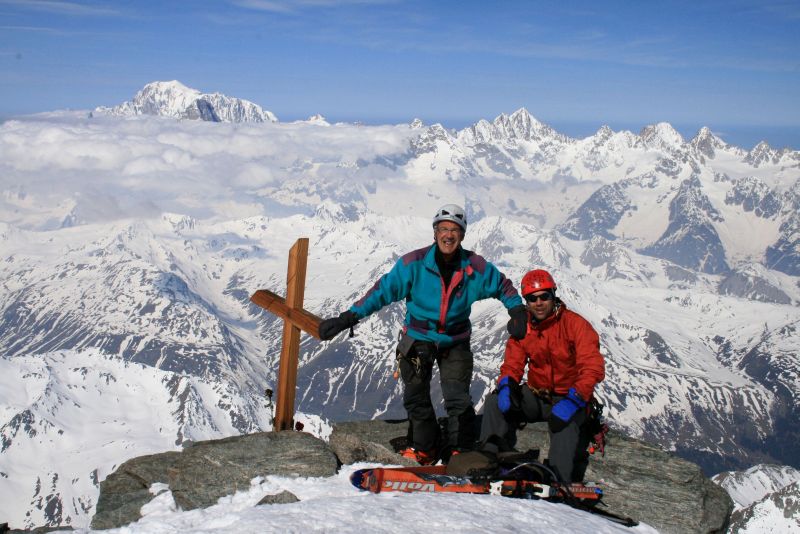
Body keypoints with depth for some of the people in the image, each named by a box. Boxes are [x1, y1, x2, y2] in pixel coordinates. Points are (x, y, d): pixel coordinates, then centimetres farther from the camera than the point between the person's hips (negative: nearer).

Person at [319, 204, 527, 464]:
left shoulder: (475, 267, -10)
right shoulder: (415, 263, -16)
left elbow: (503, 286, 9)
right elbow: (384, 290, -16)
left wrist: (517, 312, -3)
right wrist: (347, 318, -22)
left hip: (455, 342, 0)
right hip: (418, 339, 0)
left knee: (458, 399, -5)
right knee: (416, 398, 8)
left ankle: (461, 450, 13)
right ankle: (423, 447, 27)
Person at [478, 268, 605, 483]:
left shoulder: (575, 324, -13)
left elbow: (593, 367, -21)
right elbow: (512, 364, 4)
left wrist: (572, 401, -34)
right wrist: (506, 385, -21)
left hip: (569, 400, -4)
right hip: (536, 397, 5)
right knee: (495, 402, -17)